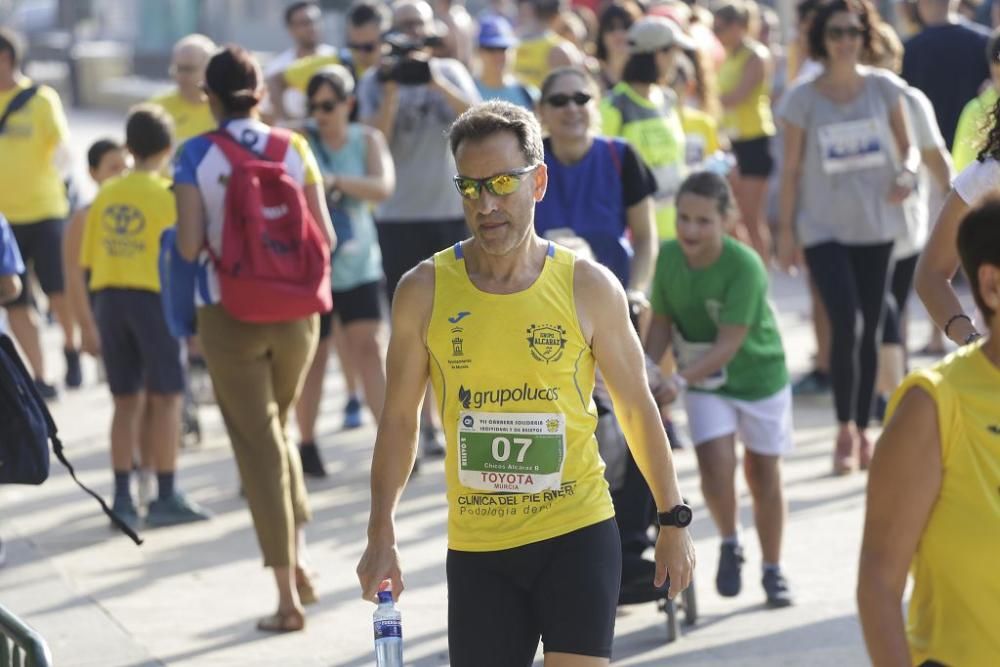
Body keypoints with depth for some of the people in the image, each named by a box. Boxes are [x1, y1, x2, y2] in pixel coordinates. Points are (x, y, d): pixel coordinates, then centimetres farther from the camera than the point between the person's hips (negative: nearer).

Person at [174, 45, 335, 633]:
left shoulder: (197, 156, -8)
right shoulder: (295, 149, -1)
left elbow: (189, 246, -14)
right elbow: (324, 238, -3)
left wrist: (217, 240, 8)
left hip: (229, 313, -2)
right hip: (294, 311, 2)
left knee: (258, 444, 5)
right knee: (278, 428, 24)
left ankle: (288, 594, 4)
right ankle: (298, 558, 11)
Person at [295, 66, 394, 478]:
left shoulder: (367, 140, 2)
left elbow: (383, 187, -13)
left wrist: (335, 181, -27)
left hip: (358, 263, 2)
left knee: (367, 346, -6)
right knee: (311, 354, 2)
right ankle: (306, 445, 16)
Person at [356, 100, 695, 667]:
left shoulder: (590, 288, -4)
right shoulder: (424, 291, -2)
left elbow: (637, 407, 6)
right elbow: (400, 418, 6)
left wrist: (674, 519, 7)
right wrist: (382, 537, 3)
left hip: (578, 533, -1)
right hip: (476, 545, 2)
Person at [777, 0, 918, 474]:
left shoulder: (884, 88, 0)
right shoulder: (803, 99, -4)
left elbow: (907, 147, 6)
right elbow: (791, 168, 0)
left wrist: (906, 174, -16)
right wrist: (785, 229, -1)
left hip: (876, 225, 2)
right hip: (824, 228, -2)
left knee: (870, 329, 8)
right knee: (845, 324, -15)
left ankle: (862, 430, 20)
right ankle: (845, 429, 0)